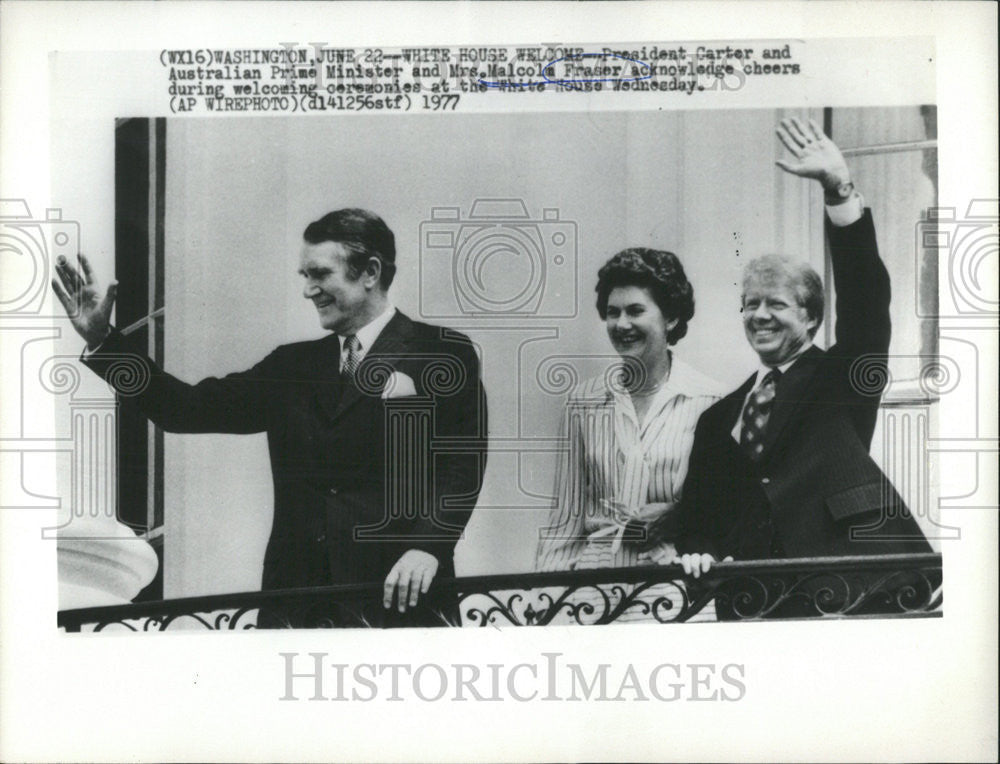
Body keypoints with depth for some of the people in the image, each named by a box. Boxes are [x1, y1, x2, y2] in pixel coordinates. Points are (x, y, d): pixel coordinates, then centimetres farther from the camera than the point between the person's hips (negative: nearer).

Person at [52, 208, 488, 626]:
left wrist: (426, 546, -22)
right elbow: (191, 409, 12)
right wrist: (102, 341, 6)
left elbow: (463, 462, -8)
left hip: (396, 595, -4)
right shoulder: (294, 366, 15)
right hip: (296, 589, 4)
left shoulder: (444, 355, 1)